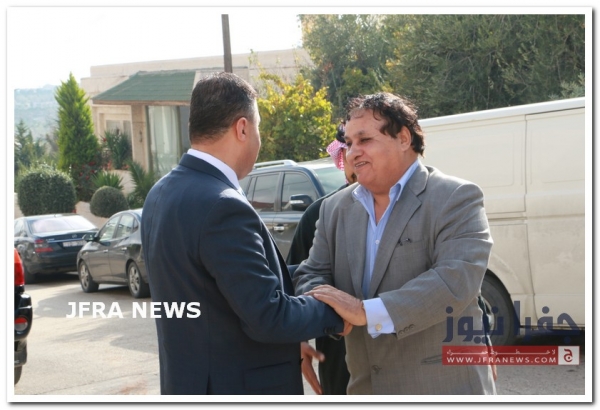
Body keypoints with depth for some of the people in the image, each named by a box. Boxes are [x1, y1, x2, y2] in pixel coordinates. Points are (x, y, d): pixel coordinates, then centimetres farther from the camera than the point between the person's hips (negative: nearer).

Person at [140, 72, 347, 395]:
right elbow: (267, 318, -23)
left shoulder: (163, 193, 5)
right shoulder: (224, 208, -24)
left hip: (190, 379, 9)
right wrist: (334, 313, -7)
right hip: (238, 388, -9)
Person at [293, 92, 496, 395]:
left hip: (445, 389, -5)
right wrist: (325, 306, -16)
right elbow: (311, 274, 9)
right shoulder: (335, 208, 9)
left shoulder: (455, 198, -10)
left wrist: (366, 312, -27)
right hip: (367, 389, 5)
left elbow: (458, 279, -22)